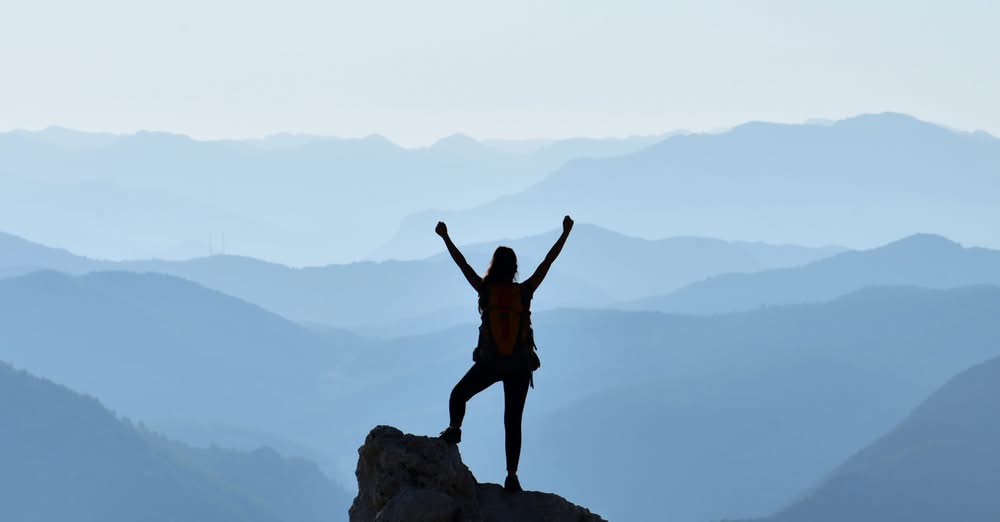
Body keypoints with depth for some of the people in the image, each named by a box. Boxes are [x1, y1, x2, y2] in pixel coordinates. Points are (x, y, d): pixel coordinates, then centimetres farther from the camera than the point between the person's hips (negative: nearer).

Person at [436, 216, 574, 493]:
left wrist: (445, 237, 17)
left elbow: (462, 263, 6)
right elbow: (548, 261, 3)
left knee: (458, 396, 22)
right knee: (513, 422, 3)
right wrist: (565, 233, 11)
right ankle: (512, 475, -6)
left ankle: (454, 428, -8)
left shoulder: (485, 290, -5)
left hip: (489, 364, -1)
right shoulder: (524, 291, -4)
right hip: (520, 366, 1)